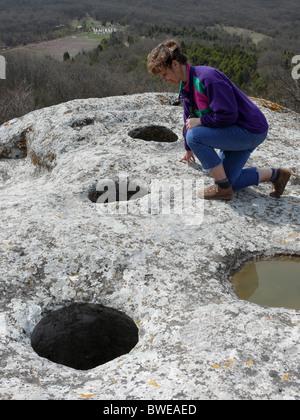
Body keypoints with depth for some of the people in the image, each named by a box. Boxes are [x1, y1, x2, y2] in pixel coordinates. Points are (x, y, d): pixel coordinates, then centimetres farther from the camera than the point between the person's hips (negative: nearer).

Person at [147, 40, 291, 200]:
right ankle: (276, 174, 18)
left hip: (251, 130, -10)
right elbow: (190, 118, 24)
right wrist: (188, 149, 35)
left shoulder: (207, 77, -23)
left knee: (195, 136, -23)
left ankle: (223, 188, -12)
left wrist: (200, 121, -16)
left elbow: (228, 114, -29)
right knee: (226, 180, 6)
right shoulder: (186, 85, 8)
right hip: (237, 133, 10)